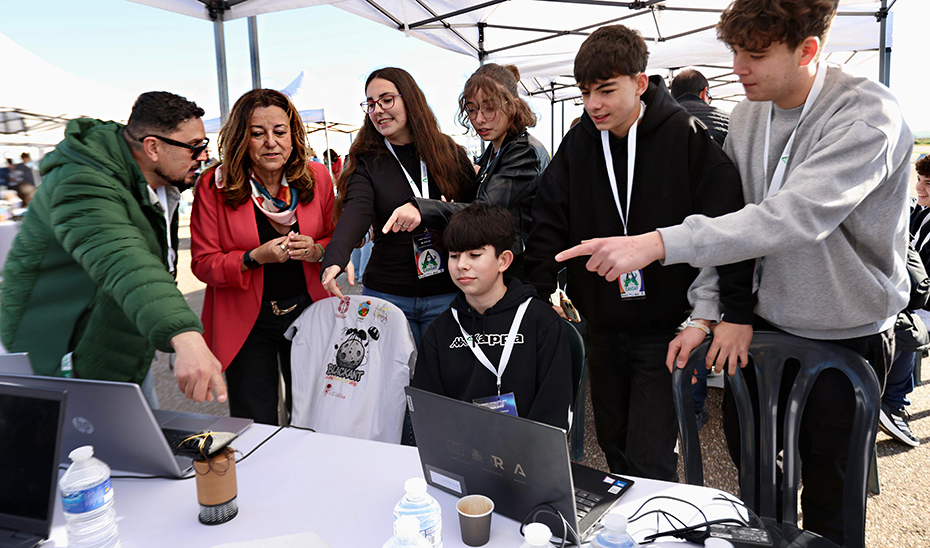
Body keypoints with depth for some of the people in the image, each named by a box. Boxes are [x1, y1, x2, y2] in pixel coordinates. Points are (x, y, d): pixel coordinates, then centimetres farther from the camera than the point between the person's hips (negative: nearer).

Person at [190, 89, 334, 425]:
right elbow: (203, 263, -7)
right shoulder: (214, 186, -10)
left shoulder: (317, 177, -2)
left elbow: (335, 240, 9)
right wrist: (255, 258, -24)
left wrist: (315, 250, -14)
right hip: (245, 321, -2)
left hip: (308, 311, 2)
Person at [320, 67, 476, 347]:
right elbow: (356, 211, -18)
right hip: (387, 295, 0)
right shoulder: (365, 161, 0)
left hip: (447, 295, 0)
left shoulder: (451, 153, 3)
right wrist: (335, 260, -37)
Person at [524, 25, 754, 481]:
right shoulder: (579, 142, 2)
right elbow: (548, 224, 3)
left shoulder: (686, 137, -10)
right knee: (614, 446, 19)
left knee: (650, 461, -6)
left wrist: (702, 319, -16)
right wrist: (538, 302, -5)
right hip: (602, 327, 5)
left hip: (665, 328, -4)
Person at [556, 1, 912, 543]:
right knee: (746, 450, 18)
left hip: (848, 332, -5)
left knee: (828, 495, 9)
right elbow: (725, 216, 2)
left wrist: (656, 244, -43)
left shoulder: (869, 116, -21)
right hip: (768, 319, 6)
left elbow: (793, 217, -36)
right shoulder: (749, 112, -1)